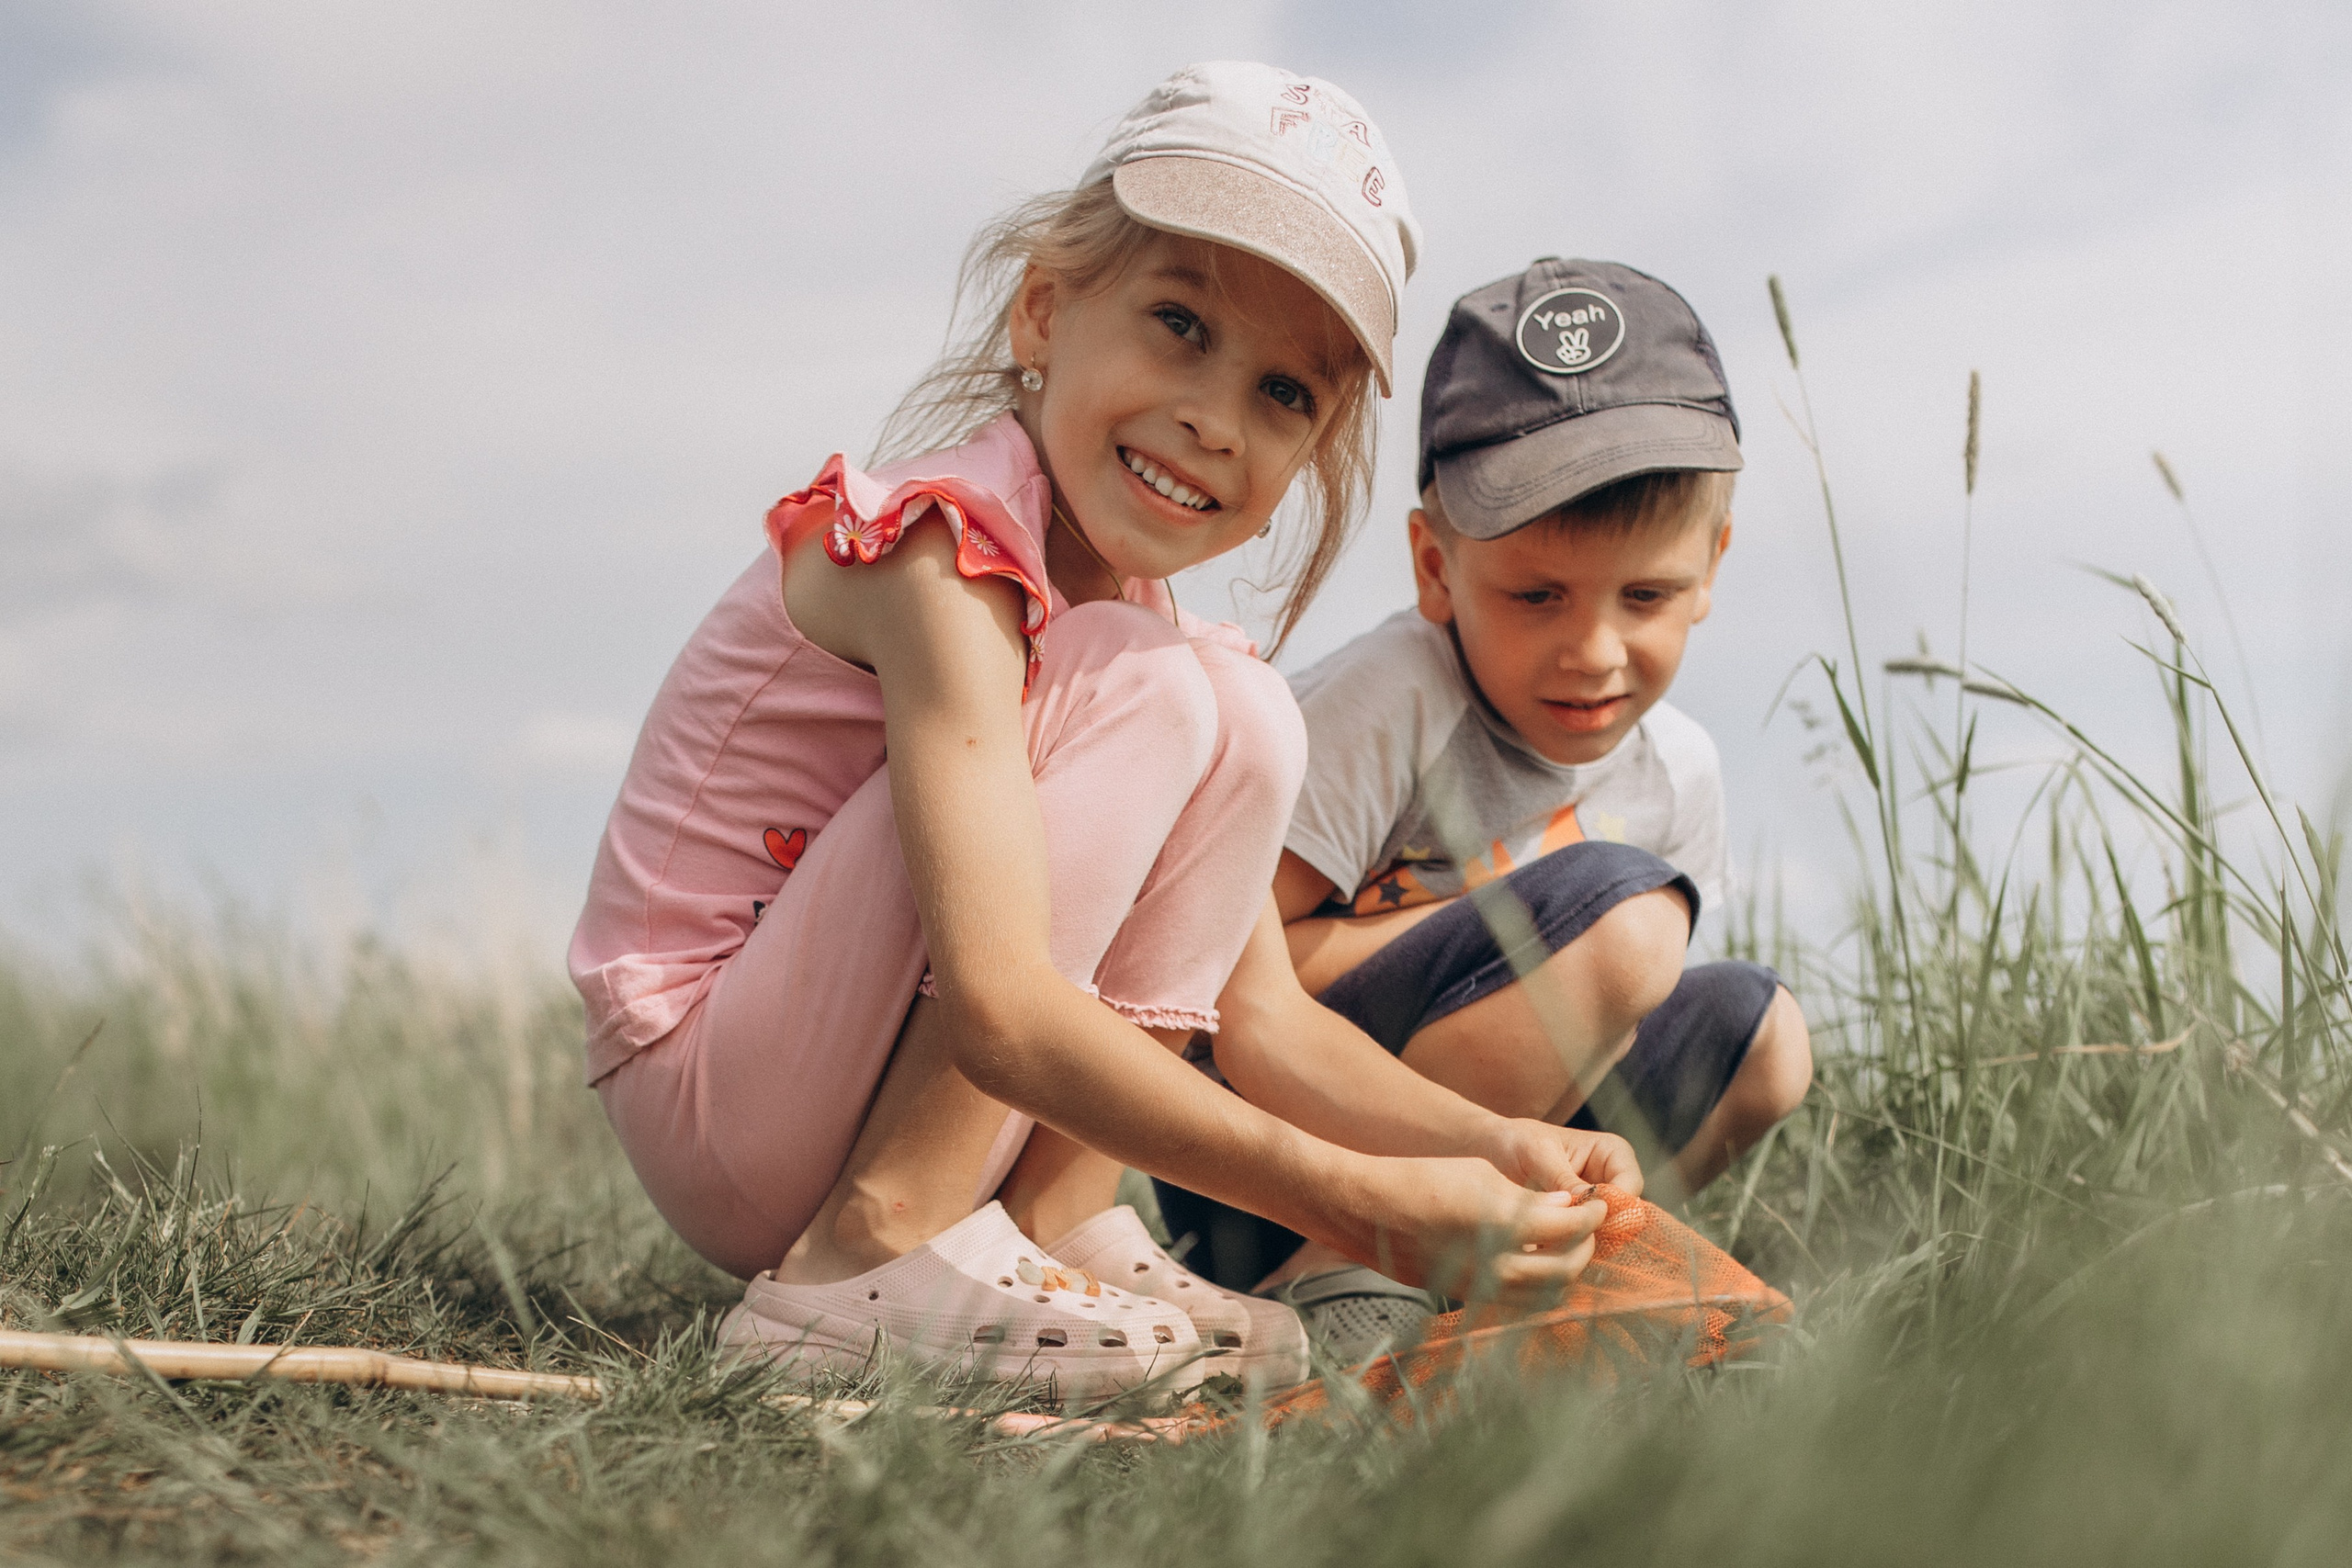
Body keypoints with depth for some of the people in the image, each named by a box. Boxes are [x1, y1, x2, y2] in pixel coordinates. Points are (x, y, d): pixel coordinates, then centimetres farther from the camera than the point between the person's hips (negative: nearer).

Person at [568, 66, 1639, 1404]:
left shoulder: (1156, 625, 6)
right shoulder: (944, 554, -22)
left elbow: (1268, 1018, 5)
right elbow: (1000, 1013, -33)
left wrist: (1493, 1141, -12)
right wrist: (1356, 1202, -36)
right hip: (718, 1124, -8)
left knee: (1247, 716, -2)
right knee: (1139, 689, -20)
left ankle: (1054, 1215, -5)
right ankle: (874, 1255, -22)